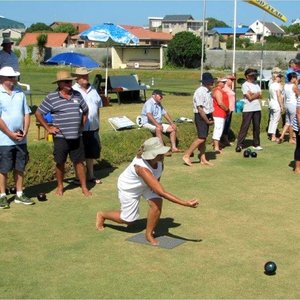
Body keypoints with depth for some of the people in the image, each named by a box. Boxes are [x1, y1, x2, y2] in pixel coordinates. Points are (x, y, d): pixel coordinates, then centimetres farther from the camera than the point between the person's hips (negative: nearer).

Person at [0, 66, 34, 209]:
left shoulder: (20, 93, 8)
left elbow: (27, 113, 9)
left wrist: (25, 131, -4)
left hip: (21, 139, 5)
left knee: (20, 168, 11)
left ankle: (19, 194, 22)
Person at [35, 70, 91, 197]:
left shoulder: (77, 95, 5)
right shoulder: (51, 98, -7)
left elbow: (85, 110, 20)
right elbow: (38, 113, -2)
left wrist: (82, 124, 12)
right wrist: (48, 128, -3)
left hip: (77, 137, 3)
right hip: (60, 137, -3)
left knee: (79, 162, 6)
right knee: (60, 163, 9)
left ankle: (84, 187, 14)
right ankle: (60, 186, 26)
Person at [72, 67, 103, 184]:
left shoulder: (92, 90, 11)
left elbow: (98, 107, 19)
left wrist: (97, 122, 15)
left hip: (93, 128, 6)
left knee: (91, 152, 16)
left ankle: (90, 175, 29)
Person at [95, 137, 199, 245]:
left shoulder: (159, 159, -28)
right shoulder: (142, 168, -48)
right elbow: (161, 192, -51)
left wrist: (156, 183, -3)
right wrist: (185, 203, -54)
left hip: (147, 184, 5)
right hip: (128, 187, -5)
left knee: (157, 203, -20)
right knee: (127, 219, 10)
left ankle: (149, 234, 1)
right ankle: (102, 215, 39)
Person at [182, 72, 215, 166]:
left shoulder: (208, 92, 10)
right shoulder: (200, 92, -19)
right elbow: (200, 109, -21)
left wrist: (211, 118, 8)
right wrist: (207, 121, -16)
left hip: (207, 116, 9)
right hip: (201, 117, -9)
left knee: (204, 138, 12)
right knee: (201, 138, -13)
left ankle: (202, 159, 19)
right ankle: (186, 156, -7)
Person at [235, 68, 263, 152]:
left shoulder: (256, 84, 15)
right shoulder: (245, 85, -6)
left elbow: (260, 96, 4)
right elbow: (250, 98, -14)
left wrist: (252, 94, -10)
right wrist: (257, 94, 0)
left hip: (257, 108, 6)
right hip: (248, 109, -6)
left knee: (257, 127, 9)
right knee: (244, 127, -7)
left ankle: (256, 144, 18)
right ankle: (239, 145, -6)